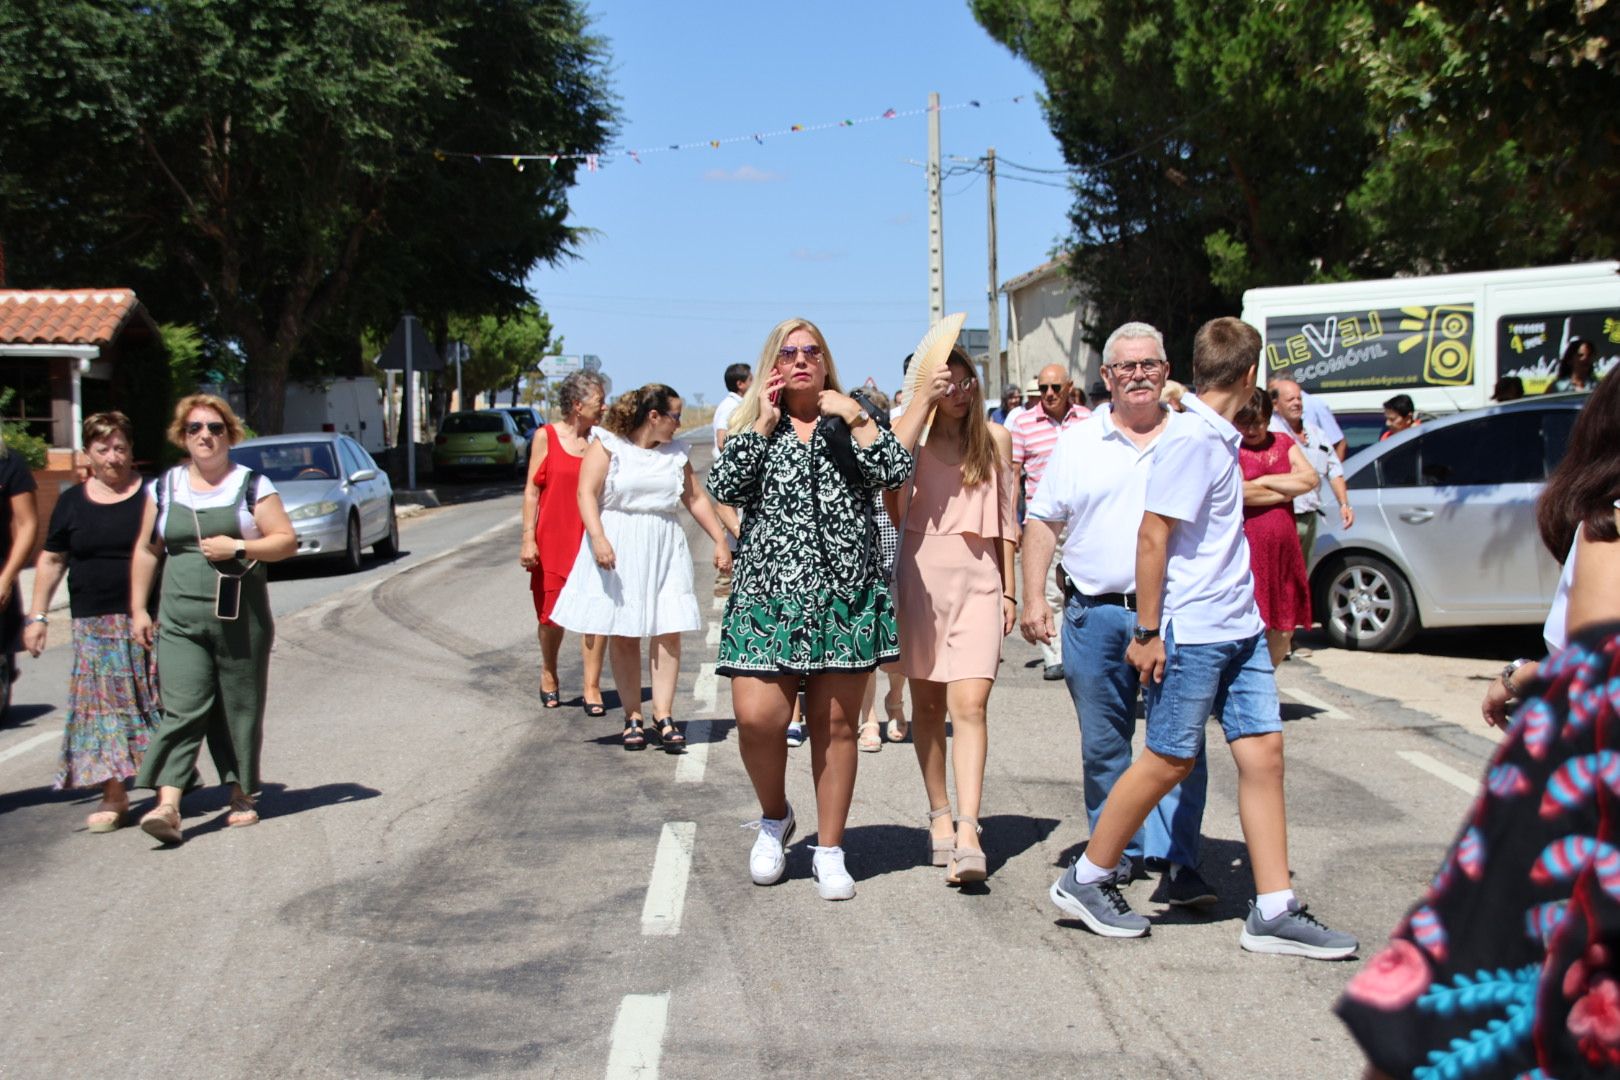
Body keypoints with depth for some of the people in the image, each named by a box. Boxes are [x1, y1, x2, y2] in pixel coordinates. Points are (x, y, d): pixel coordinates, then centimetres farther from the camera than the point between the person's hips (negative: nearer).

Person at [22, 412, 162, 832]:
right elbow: (51, 561, 14)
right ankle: (114, 795, 2)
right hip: (94, 623, 2)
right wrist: (37, 615, 9)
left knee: (155, 702, -2)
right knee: (102, 704, -2)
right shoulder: (72, 502, 10)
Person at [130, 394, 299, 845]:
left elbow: (287, 541, -1)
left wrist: (238, 547, -14)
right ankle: (167, 805, -18)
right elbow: (146, 551, 16)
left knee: (240, 710, 5)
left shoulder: (252, 484, 4)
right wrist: (138, 609, 11)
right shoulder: (165, 488, 11)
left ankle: (242, 795, 19)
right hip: (180, 620, 1)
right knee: (183, 709, -10)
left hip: (241, 618, -1)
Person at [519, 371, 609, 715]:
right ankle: (548, 676, 33)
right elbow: (532, 490, 0)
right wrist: (528, 540, -6)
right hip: (553, 540, -1)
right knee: (551, 614, 8)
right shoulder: (546, 437, 0)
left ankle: (592, 689, 2)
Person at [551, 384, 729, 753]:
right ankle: (632, 717, 7)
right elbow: (587, 492, -9)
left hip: (666, 549, 4)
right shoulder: (608, 445, -2)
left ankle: (664, 715, -1)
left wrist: (720, 541, 17)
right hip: (618, 549, -4)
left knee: (669, 632, -5)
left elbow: (696, 499, 20)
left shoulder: (675, 453, 13)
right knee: (622, 635, -1)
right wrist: (598, 537, -22)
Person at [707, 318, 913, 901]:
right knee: (758, 717, -12)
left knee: (836, 722, 5)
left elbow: (897, 471, -6)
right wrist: (764, 422, -4)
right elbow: (724, 487, -5)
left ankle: (829, 850, 17)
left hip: (846, 592, 0)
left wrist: (855, 416, -5)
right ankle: (775, 816, 17)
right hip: (768, 591, 0)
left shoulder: (851, 423, 12)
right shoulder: (752, 429, 12)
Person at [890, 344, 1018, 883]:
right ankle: (940, 813, 24)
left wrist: (1009, 588, 11)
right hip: (921, 574, 0)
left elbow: (1005, 517, 13)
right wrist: (921, 401, -19)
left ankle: (967, 832, -16)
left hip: (980, 577, 0)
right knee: (927, 702, 9)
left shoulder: (995, 438, 10)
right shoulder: (913, 432, 3)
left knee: (969, 703, -12)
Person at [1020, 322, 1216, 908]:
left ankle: (1176, 862, 0)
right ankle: (1115, 854, 21)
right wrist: (1033, 598, -2)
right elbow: (1043, 523, 8)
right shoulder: (1077, 442, 8)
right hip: (1097, 613, 1)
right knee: (1103, 744, 8)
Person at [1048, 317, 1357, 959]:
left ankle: (1273, 912, 10)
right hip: (1190, 632, -9)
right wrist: (1148, 632, -17)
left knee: (1262, 751, 5)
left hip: (1238, 627, 9)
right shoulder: (1191, 438, -15)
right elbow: (1152, 535, -18)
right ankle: (1086, 881, 16)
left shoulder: (1218, 438, 12)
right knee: (1169, 761, 0)